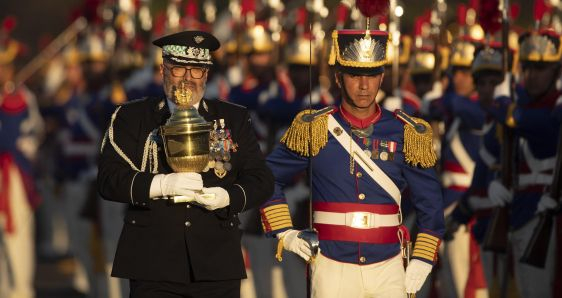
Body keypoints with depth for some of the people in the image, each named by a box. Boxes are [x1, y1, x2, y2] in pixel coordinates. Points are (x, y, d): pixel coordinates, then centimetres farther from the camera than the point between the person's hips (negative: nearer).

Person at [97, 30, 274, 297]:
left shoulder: (234, 119, 15)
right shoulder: (131, 117, 9)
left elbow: (261, 181, 10)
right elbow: (108, 180, -1)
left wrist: (228, 196, -11)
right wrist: (161, 184, -17)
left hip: (217, 265, 1)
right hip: (153, 264, -1)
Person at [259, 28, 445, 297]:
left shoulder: (406, 134, 4)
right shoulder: (314, 130, 2)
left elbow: (430, 203, 11)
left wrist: (422, 259, 4)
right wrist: (284, 232, 3)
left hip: (388, 268, 1)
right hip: (333, 268, -1)